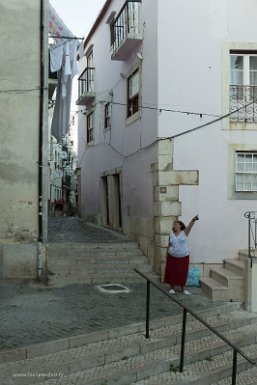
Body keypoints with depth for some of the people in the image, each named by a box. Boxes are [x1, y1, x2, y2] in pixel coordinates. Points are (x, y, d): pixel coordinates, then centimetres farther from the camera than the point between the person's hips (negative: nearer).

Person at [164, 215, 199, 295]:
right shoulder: (171, 235, 4)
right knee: (172, 272, 6)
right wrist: (167, 256, 8)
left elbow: (190, 226, -22)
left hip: (183, 257, -2)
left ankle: (183, 288, 19)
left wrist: (193, 220, -41)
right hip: (172, 257, 2)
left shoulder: (184, 232, -4)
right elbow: (169, 245, 9)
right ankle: (172, 288, 20)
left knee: (183, 273, 5)